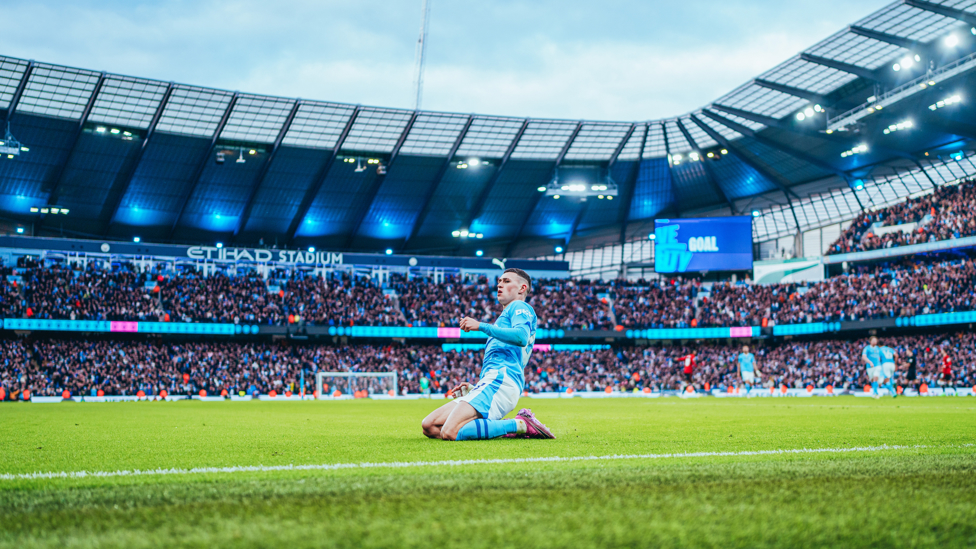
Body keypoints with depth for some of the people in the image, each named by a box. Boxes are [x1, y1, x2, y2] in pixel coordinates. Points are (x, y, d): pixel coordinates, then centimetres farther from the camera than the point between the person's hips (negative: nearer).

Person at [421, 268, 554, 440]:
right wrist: (473, 389, 23)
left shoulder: (520, 307, 8)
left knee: (450, 432, -28)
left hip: (500, 379, -11)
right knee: (429, 426, -1)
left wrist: (481, 326, -14)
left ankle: (520, 424, -15)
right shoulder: (507, 315, 37)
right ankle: (509, 427, -4)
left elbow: (521, 337, -17)